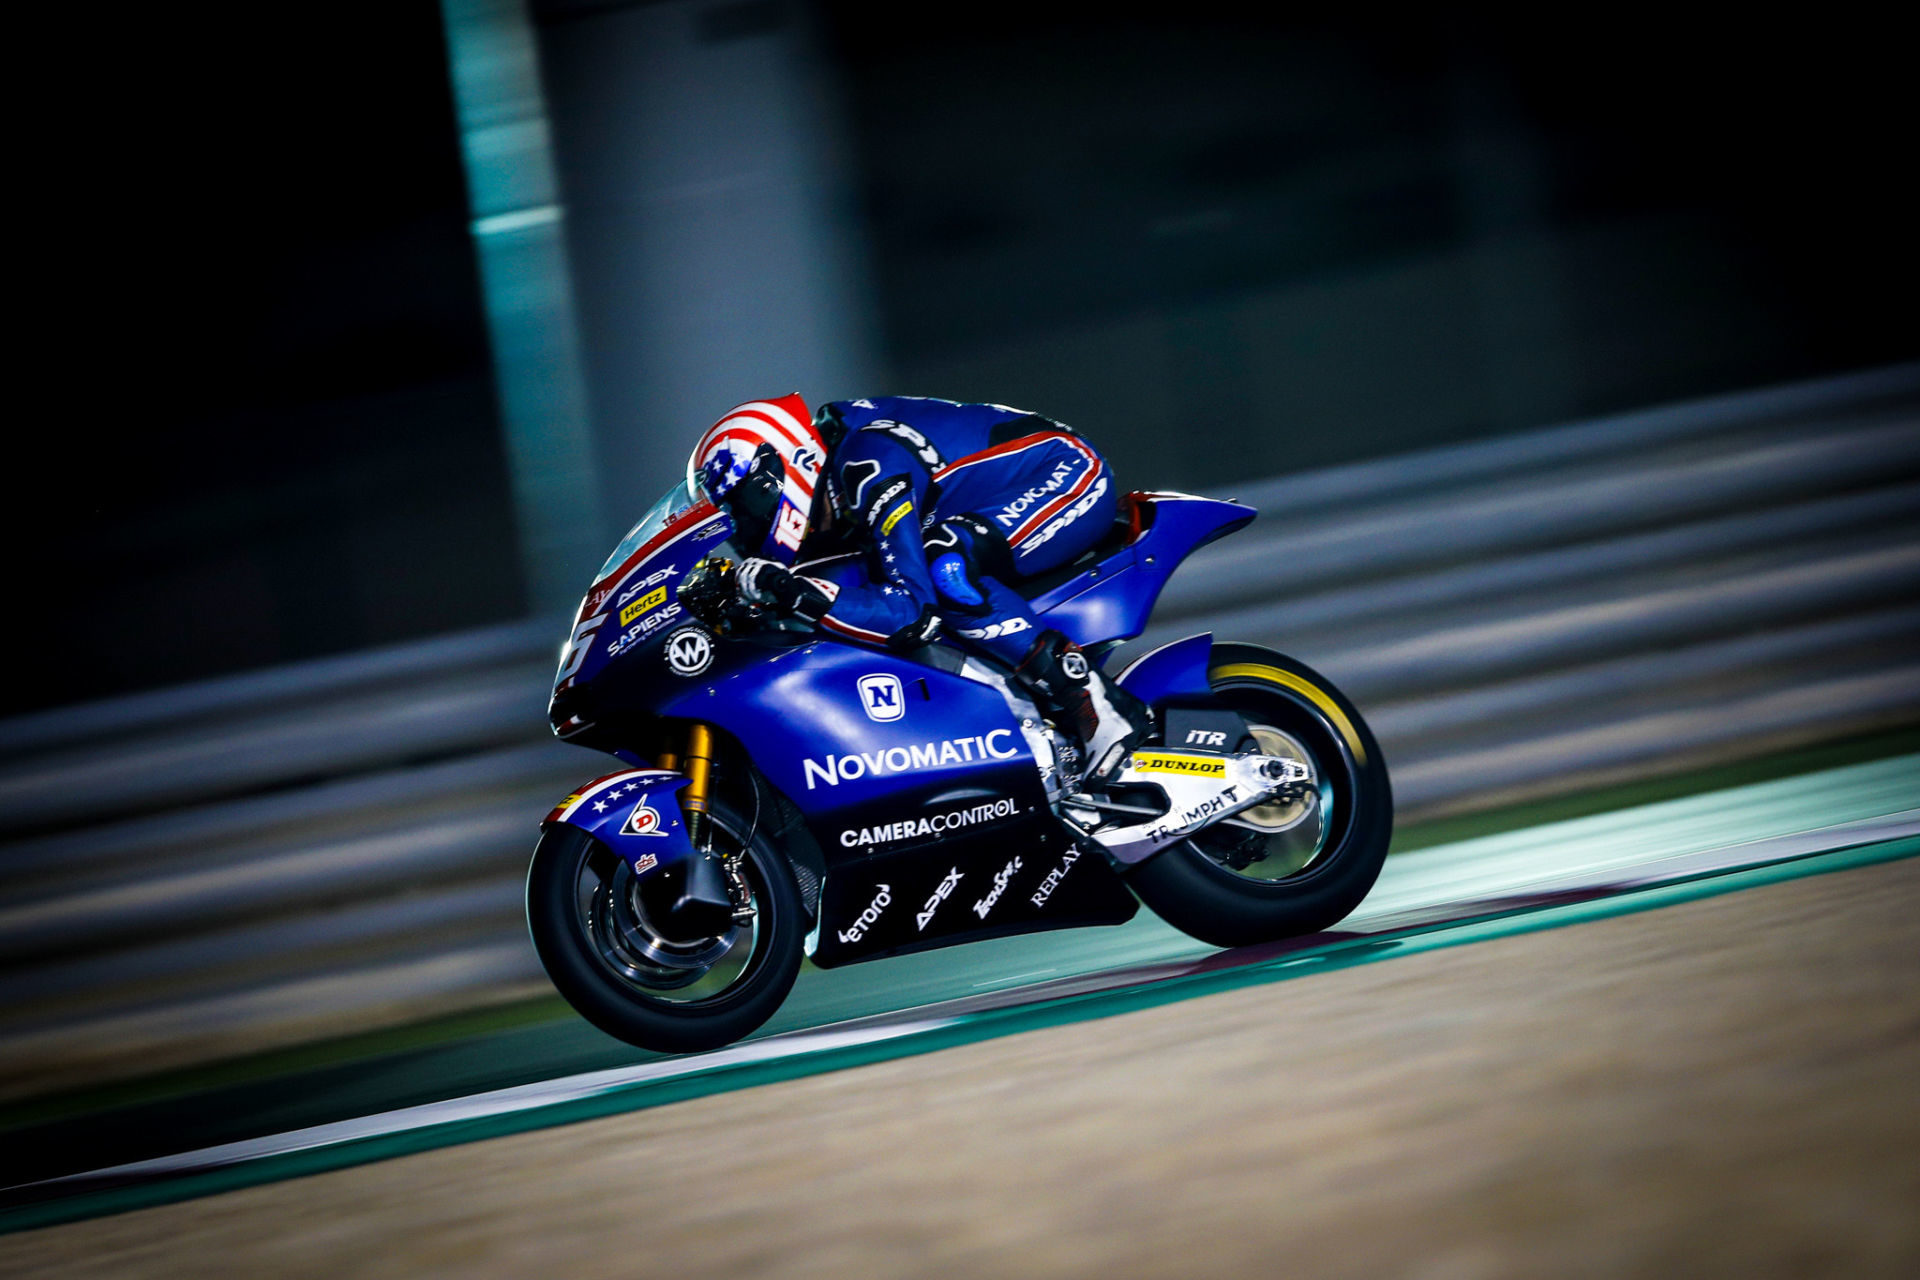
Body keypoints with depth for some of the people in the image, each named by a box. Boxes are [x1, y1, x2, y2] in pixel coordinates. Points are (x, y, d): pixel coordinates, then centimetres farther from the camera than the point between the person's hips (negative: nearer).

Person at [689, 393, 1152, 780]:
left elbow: (912, 611, -32)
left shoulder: (868, 465, -27)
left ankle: (1096, 704, -29)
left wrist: (791, 592, -34)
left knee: (944, 567, -33)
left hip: (1072, 475, -11)